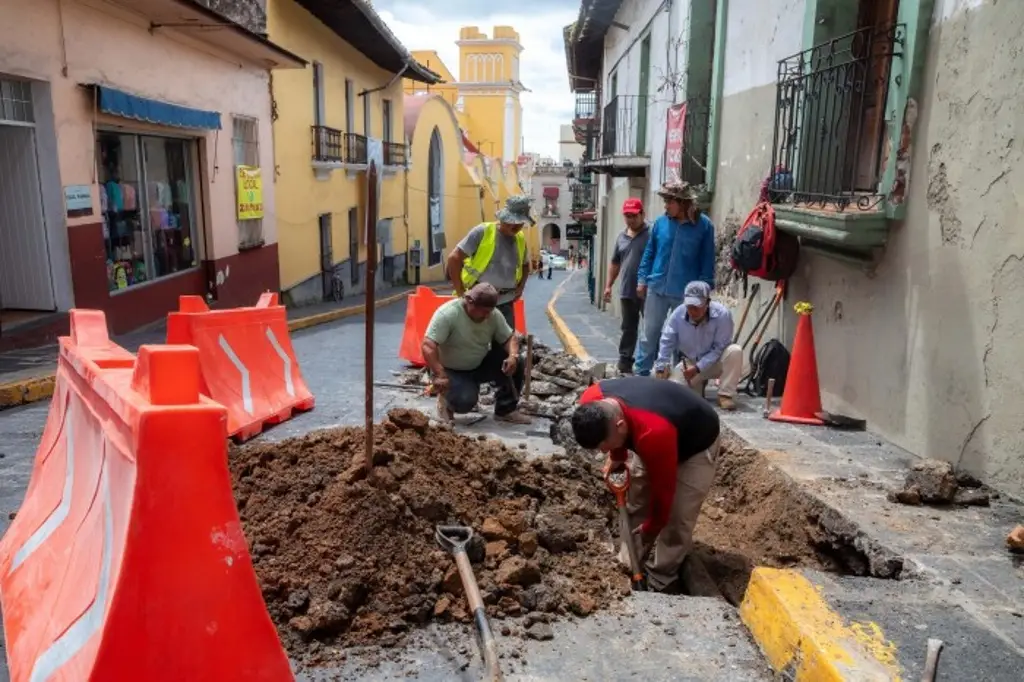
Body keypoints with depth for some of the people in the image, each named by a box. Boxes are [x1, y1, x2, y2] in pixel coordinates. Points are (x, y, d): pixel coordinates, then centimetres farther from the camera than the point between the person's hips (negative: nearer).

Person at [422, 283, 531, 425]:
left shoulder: (494, 315, -9)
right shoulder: (448, 314, -27)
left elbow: (510, 337, -1)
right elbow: (428, 345, -32)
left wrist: (513, 356, -24)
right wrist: (439, 375, -42)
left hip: (481, 365, 6)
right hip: (452, 370, -6)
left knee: (516, 364, -13)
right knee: (465, 400, -32)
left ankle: (505, 410, 4)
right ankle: (446, 398, 5)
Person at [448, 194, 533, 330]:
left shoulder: (521, 239, 9)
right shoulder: (482, 232, -8)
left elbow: (525, 265, 29)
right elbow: (454, 258, -9)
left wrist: (521, 287, 11)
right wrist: (460, 292, -11)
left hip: (505, 302, 5)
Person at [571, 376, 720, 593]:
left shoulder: (654, 433, -47)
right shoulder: (591, 400, -27)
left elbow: (663, 490, -29)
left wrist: (649, 531, -15)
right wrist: (617, 456, -1)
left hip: (697, 442, -6)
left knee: (677, 518, -8)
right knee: (635, 497, 7)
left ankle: (659, 581, 9)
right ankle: (628, 565, 22)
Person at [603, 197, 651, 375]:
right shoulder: (621, 237, 14)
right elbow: (615, 263, 21)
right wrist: (608, 285, 18)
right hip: (627, 292, 6)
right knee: (628, 329, 12)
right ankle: (625, 365, 18)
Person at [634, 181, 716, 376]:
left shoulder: (704, 225, -4)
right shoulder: (660, 222, 3)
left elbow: (707, 261, -1)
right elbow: (649, 253, 10)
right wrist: (642, 279, 5)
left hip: (686, 293, -2)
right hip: (656, 288, 2)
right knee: (650, 333, 7)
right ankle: (642, 373, 16)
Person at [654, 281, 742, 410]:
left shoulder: (722, 314, -26)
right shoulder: (677, 314, -21)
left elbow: (719, 348, -23)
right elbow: (666, 344, -15)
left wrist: (698, 368, -30)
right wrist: (660, 369, -23)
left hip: (714, 363, -2)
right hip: (688, 363, 2)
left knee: (734, 351, -32)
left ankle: (725, 395, -20)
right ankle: (698, 382, 16)